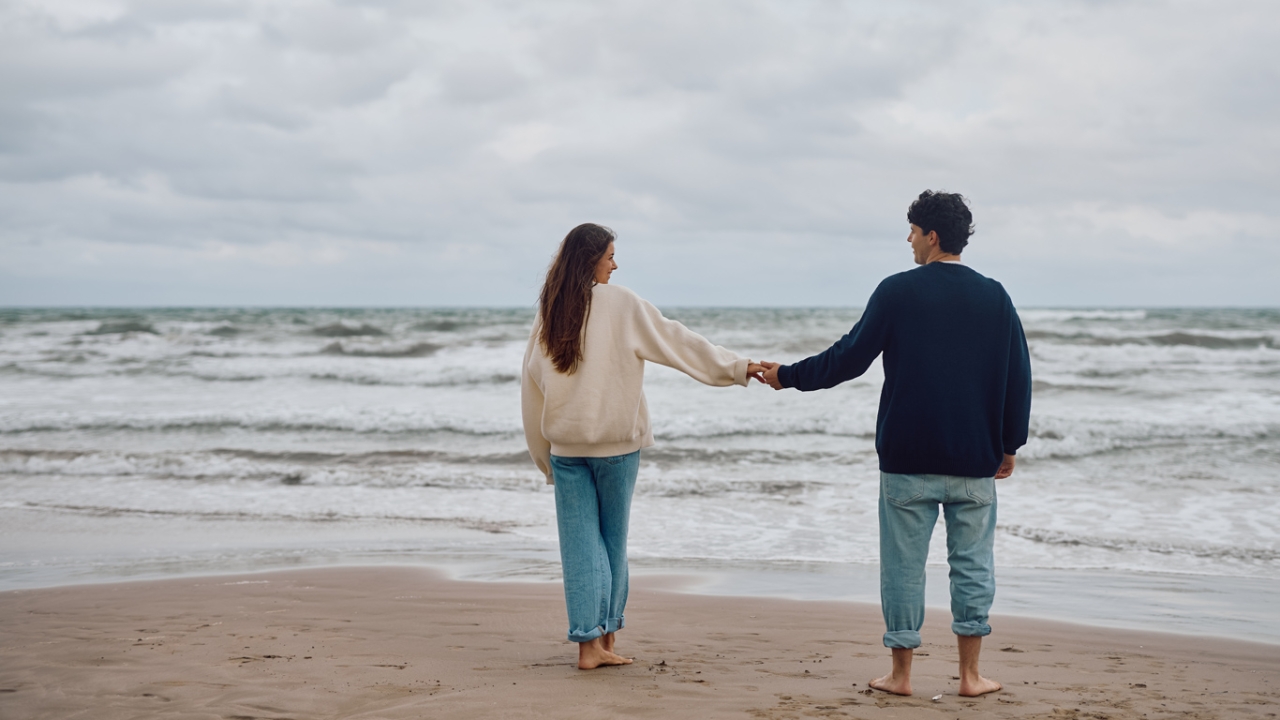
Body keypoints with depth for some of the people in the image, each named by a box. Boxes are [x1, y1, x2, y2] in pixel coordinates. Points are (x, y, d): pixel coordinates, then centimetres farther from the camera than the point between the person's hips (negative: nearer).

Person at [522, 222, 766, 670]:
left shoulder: (548, 314, 5)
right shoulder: (620, 304, -7)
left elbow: (531, 387, 8)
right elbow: (676, 342, -4)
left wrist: (545, 456, 16)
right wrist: (738, 368, 5)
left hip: (566, 446, 3)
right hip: (615, 443, -3)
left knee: (580, 544, 5)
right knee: (612, 541, 10)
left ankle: (590, 643, 0)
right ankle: (605, 636, 17)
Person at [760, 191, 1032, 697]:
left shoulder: (897, 291, -6)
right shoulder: (993, 297, 3)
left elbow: (849, 358, -5)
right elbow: (1019, 377, 5)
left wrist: (788, 377, 8)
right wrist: (1009, 446, 13)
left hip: (907, 457, -2)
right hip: (974, 461, 2)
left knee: (904, 562, 6)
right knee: (972, 562, 9)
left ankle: (901, 673, 11)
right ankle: (970, 675, 10)